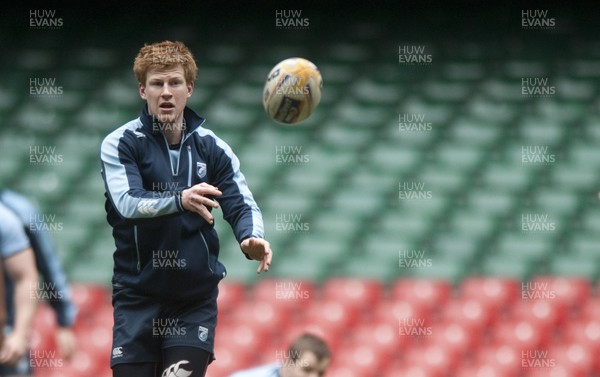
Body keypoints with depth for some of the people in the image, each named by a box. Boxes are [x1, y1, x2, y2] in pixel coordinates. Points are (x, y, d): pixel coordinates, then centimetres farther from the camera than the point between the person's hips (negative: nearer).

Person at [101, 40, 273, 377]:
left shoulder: (211, 147, 4)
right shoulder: (120, 143, -4)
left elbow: (241, 204, -4)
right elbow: (128, 203, -20)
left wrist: (251, 238, -28)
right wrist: (180, 200, -39)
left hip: (196, 299, 1)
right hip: (138, 296, -1)